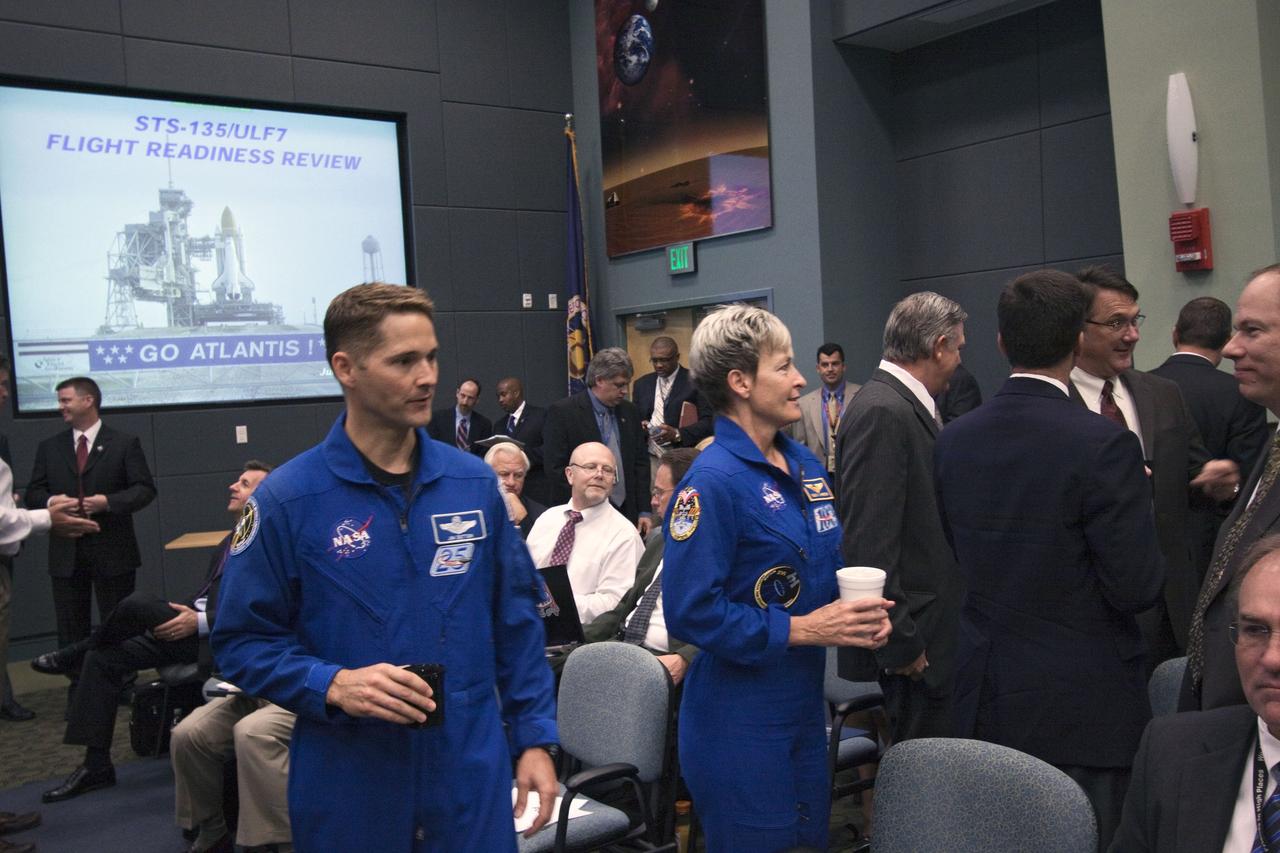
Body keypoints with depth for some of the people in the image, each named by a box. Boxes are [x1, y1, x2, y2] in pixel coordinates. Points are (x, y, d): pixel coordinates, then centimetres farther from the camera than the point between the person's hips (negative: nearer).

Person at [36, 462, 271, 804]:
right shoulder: (232, 542, 20)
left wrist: (201, 622, -21)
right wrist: (184, 613, 4)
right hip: (188, 629, 9)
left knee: (140, 603, -26)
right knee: (103, 658, -1)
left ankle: (75, 655, 3)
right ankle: (96, 766, 5)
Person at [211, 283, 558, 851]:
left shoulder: (474, 484, 0)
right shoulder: (287, 500, -9)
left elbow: (516, 621, 6)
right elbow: (242, 641, -5)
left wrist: (535, 739, 3)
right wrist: (333, 685, -20)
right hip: (347, 788, -2)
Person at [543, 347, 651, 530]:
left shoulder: (630, 411, 11)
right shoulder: (562, 412, -6)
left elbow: (641, 462, 13)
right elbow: (555, 468, -9)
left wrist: (644, 512, 6)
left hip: (627, 514, 5)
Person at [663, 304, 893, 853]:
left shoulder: (805, 464, 7)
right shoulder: (713, 481, -19)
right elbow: (690, 612, -24)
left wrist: (860, 616, -2)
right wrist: (799, 630, -22)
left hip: (805, 705, 8)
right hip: (739, 721, -8)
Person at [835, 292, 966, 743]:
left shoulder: (902, 405, 12)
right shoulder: (881, 412, -19)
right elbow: (869, 542, -23)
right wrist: (899, 642, -21)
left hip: (931, 627, 10)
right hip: (915, 637, -10)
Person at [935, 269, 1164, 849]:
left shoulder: (954, 439, -1)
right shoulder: (1103, 444, -19)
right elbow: (1138, 589, -16)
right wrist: (1135, 504, 1)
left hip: (986, 695, 6)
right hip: (1083, 704, -6)